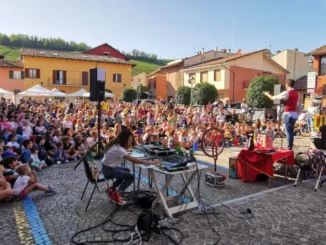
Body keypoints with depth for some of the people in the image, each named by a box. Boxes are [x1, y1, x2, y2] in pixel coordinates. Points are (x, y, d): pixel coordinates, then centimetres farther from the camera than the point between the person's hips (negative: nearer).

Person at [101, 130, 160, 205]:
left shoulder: (116, 144, 2)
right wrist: (151, 162, -32)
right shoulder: (118, 149, -28)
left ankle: (112, 189, 23)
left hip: (110, 167, 10)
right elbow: (133, 160, -32)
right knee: (130, 177, -10)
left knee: (126, 170, 25)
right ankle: (117, 194, -1)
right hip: (108, 170, -10)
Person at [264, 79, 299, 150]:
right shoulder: (296, 94, 10)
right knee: (291, 130, 14)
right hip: (294, 114, 7)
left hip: (288, 114, -7)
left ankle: (289, 148, -3)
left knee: (288, 131, -4)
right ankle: (291, 147, 20)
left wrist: (267, 94, 9)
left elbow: (273, 98, -9)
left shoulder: (286, 93, -12)